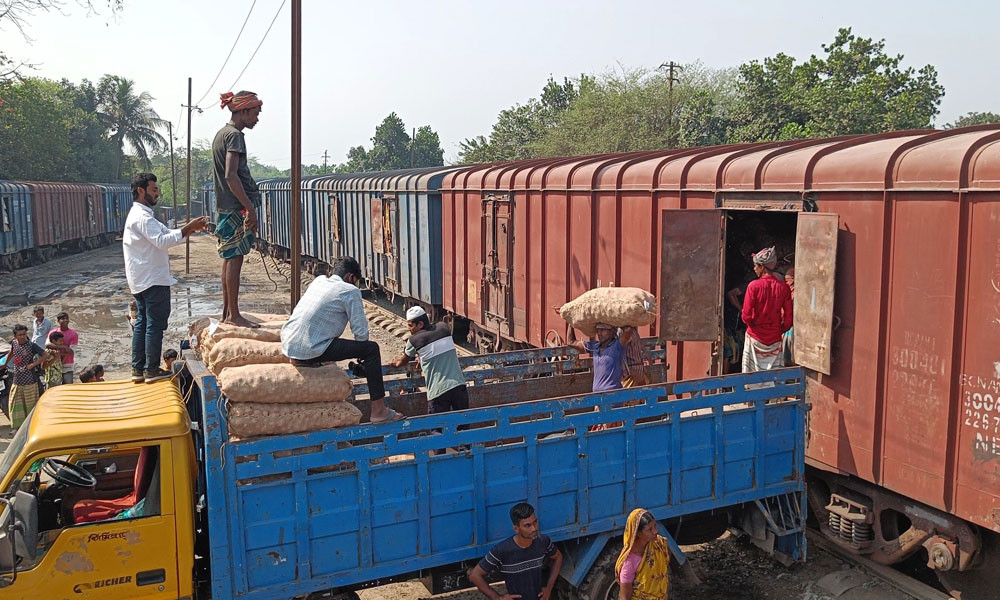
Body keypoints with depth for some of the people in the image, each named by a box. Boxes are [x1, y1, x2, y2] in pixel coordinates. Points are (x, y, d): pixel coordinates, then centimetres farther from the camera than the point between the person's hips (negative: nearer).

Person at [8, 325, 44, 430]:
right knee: (15, 404, 9)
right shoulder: (14, 343, 4)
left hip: (29, 380, -5)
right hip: (16, 380, 5)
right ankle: (17, 426, 20)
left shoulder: (31, 346, -11)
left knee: (31, 404, 4)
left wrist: (34, 364, -17)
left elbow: (45, 355, -15)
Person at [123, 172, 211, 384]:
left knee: (142, 323, 13)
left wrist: (192, 228, 6)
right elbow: (162, 241, -28)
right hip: (153, 280, -11)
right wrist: (188, 229, -27)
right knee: (155, 324, -5)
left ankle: (138, 369, 17)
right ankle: (152, 370, -1)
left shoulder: (140, 214, 19)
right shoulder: (142, 216, -15)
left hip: (141, 281, 11)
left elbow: (165, 233, 18)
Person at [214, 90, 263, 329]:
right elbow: (231, 175, -22)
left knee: (229, 259, 13)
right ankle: (234, 314, -3)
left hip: (225, 205, 10)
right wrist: (250, 207, -23)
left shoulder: (221, 134, 18)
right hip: (236, 206, -10)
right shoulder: (235, 135, -13)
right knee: (235, 258, -7)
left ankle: (226, 312, 18)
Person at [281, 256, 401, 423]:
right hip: (310, 350, -8)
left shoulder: (318, 280, 18)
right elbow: (360, 331, -6)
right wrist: (360, 353, 15)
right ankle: (379, 410, 0)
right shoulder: (350, 291, -2)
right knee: (371, 349, -1)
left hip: (287, 345, 8)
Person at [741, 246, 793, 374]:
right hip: (774, 339, 2)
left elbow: (746, 316, -13)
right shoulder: (784, 288, -3)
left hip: (755, 337, -2)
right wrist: (779, 330, 14)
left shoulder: (754, 286, -12)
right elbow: (788, 319, -1)